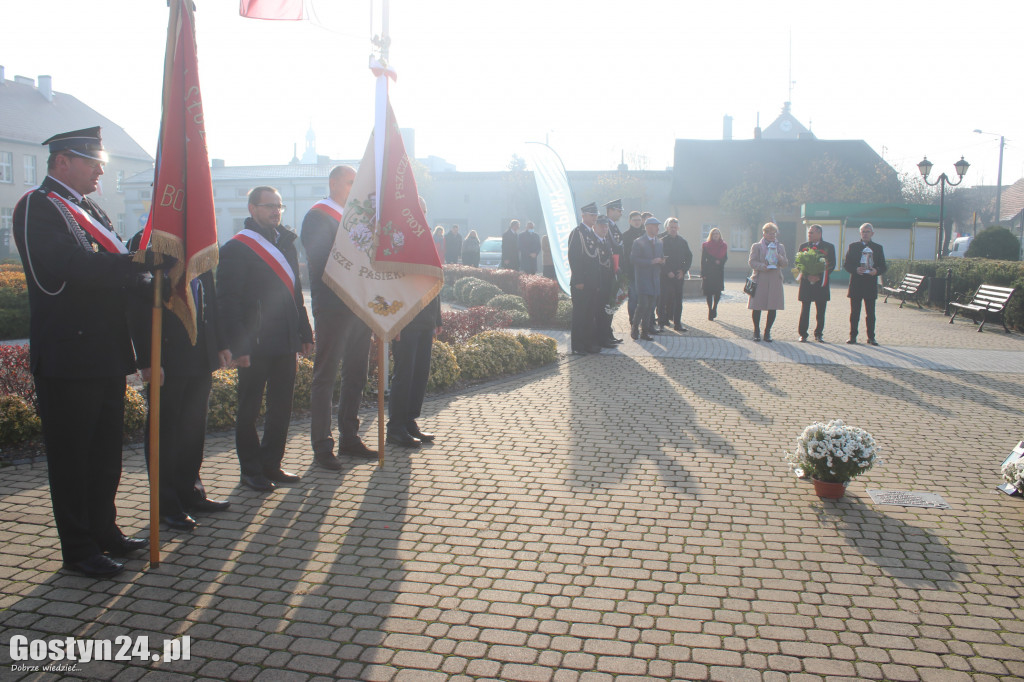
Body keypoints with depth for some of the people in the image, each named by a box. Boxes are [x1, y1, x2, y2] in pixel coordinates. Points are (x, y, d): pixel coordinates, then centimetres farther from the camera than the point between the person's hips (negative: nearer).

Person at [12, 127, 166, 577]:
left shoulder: (88, 210, 19)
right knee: (71, 455, 1)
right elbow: (73, 266, -25)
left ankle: (103, 531, 29)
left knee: (106, 451, 16)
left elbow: (107, 270, 17)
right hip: (69, 357, -9)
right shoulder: (38, 207, -10)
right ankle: (78, 549, 11)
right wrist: (141, 263, -28)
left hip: (105, 356, 9)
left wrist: (145, 286, -1)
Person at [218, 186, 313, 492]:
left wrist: (305, 332, 15)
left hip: (285, 342, 7)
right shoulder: (236, 248, -7)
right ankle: (251, 470, 16)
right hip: (255, 345, -7)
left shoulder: (286, 243, 15)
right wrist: (238, 346, -17)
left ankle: (271, 464, 23)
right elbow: (228, 301, -11)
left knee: (281, 407, 11)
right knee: (249, 409, 5)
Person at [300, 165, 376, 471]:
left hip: (358, 306, 8)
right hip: (332, 307, -8)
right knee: (325, 377, -2)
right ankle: (322, 446, 5)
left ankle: (349, 437, 24)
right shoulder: (317, 217, -7)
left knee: (356, 374, 13)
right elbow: (323, 261, -18)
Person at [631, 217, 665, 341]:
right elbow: (633, 258, -13)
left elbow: (661, 258, 22)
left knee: (650, 306, 5)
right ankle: (635, 328, 4)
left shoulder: (660, 243, 15)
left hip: (655, 279, 6)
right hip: (642, 278, -6)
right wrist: (651, 261, -19)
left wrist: (662, 261, -3)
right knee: (643, 304, -13)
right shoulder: (638, 242, -4)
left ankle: (644, 331, 12)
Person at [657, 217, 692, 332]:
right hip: (665, 275, -4)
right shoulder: (662, 241, -2)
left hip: (679, 275, 4)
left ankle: (677, 323, 10)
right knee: (663, 299, -2)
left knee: (678, 300, 5)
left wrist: (683, 271, 0)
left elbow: (689, 257, 13)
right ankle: (661, 322, 5)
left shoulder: (682, 241, 11)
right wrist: (667, 272, -13)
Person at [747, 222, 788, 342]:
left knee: (773, 308, 0)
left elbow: (785, 264, 12)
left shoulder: (780, 247, 16)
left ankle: (767, 332, 13)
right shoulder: (756, 246, 7)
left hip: (775, 281, 3)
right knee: (757, 307, -2)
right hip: (759, 279, -3)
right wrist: (762, 266, -19)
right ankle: (756, 331, 12)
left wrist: (779, 258, -10)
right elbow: (751, 262, -2)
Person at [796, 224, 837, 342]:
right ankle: (802, 334, 5)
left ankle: (818, 334, 13)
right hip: (806, 282, 1)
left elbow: (832, 265, 1)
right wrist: (807, 276, -12)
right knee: (804, 310, -1)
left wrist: (819, 277, -12)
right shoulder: (803, 246, 9)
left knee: (820, 311, 3)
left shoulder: (829, 247, 5)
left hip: (821, 283, 0)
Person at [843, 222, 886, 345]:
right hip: (856, 283, 0)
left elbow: (883, 267, 8)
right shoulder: (853, 246, 8)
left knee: (870, 313, 3)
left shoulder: (878, 248, 10)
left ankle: (871, 337, 8)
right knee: (854, 312, 3)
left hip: (871, 284, 0)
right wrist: (856, 269, -15)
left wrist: (876, 271, -14)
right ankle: (853, 336, 10)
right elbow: (846, 264, 4)